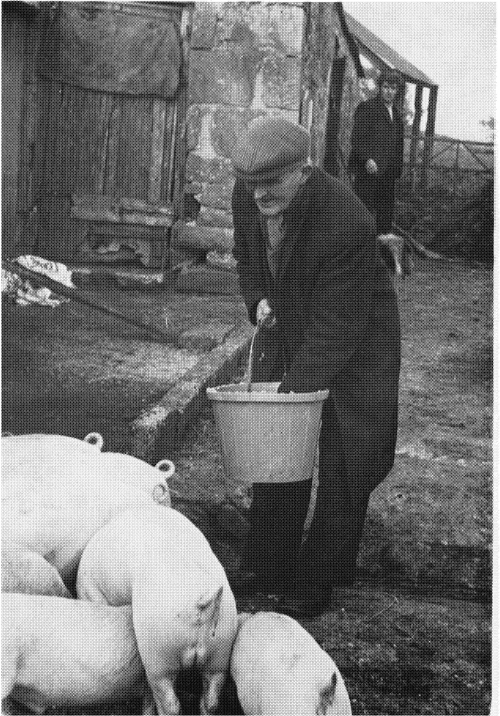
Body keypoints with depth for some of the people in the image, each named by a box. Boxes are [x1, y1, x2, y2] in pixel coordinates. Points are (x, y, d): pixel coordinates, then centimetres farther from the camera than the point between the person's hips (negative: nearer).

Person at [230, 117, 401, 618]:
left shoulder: (347, 223, -34)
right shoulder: (248, 194, -14)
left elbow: (336, 320, -31)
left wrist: (297, 388, -34)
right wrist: (258, 298, -8)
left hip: (351, 338, -6)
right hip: (284, 329, 6)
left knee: (345, 464, -2)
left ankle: (318, 583, 12)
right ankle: (271, 571, 21)